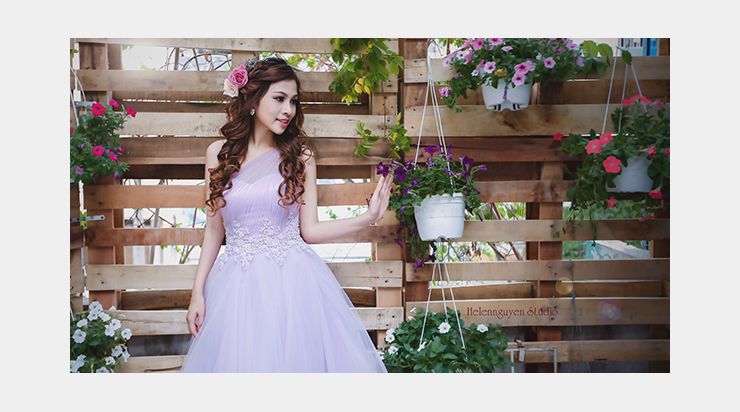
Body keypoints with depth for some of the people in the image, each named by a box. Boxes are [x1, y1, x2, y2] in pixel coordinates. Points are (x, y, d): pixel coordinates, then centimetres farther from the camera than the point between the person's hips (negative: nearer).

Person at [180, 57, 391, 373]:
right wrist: (198, 292, 6)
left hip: (293, 284, -1)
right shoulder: (219, 154, 4)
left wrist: (368, 218, -8)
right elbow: (214, 229, 9)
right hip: (238, 285, 1)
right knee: (240, 360, 6)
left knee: (297, 357, 3)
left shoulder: (299, 155, 1)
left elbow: (309, 230, 1)